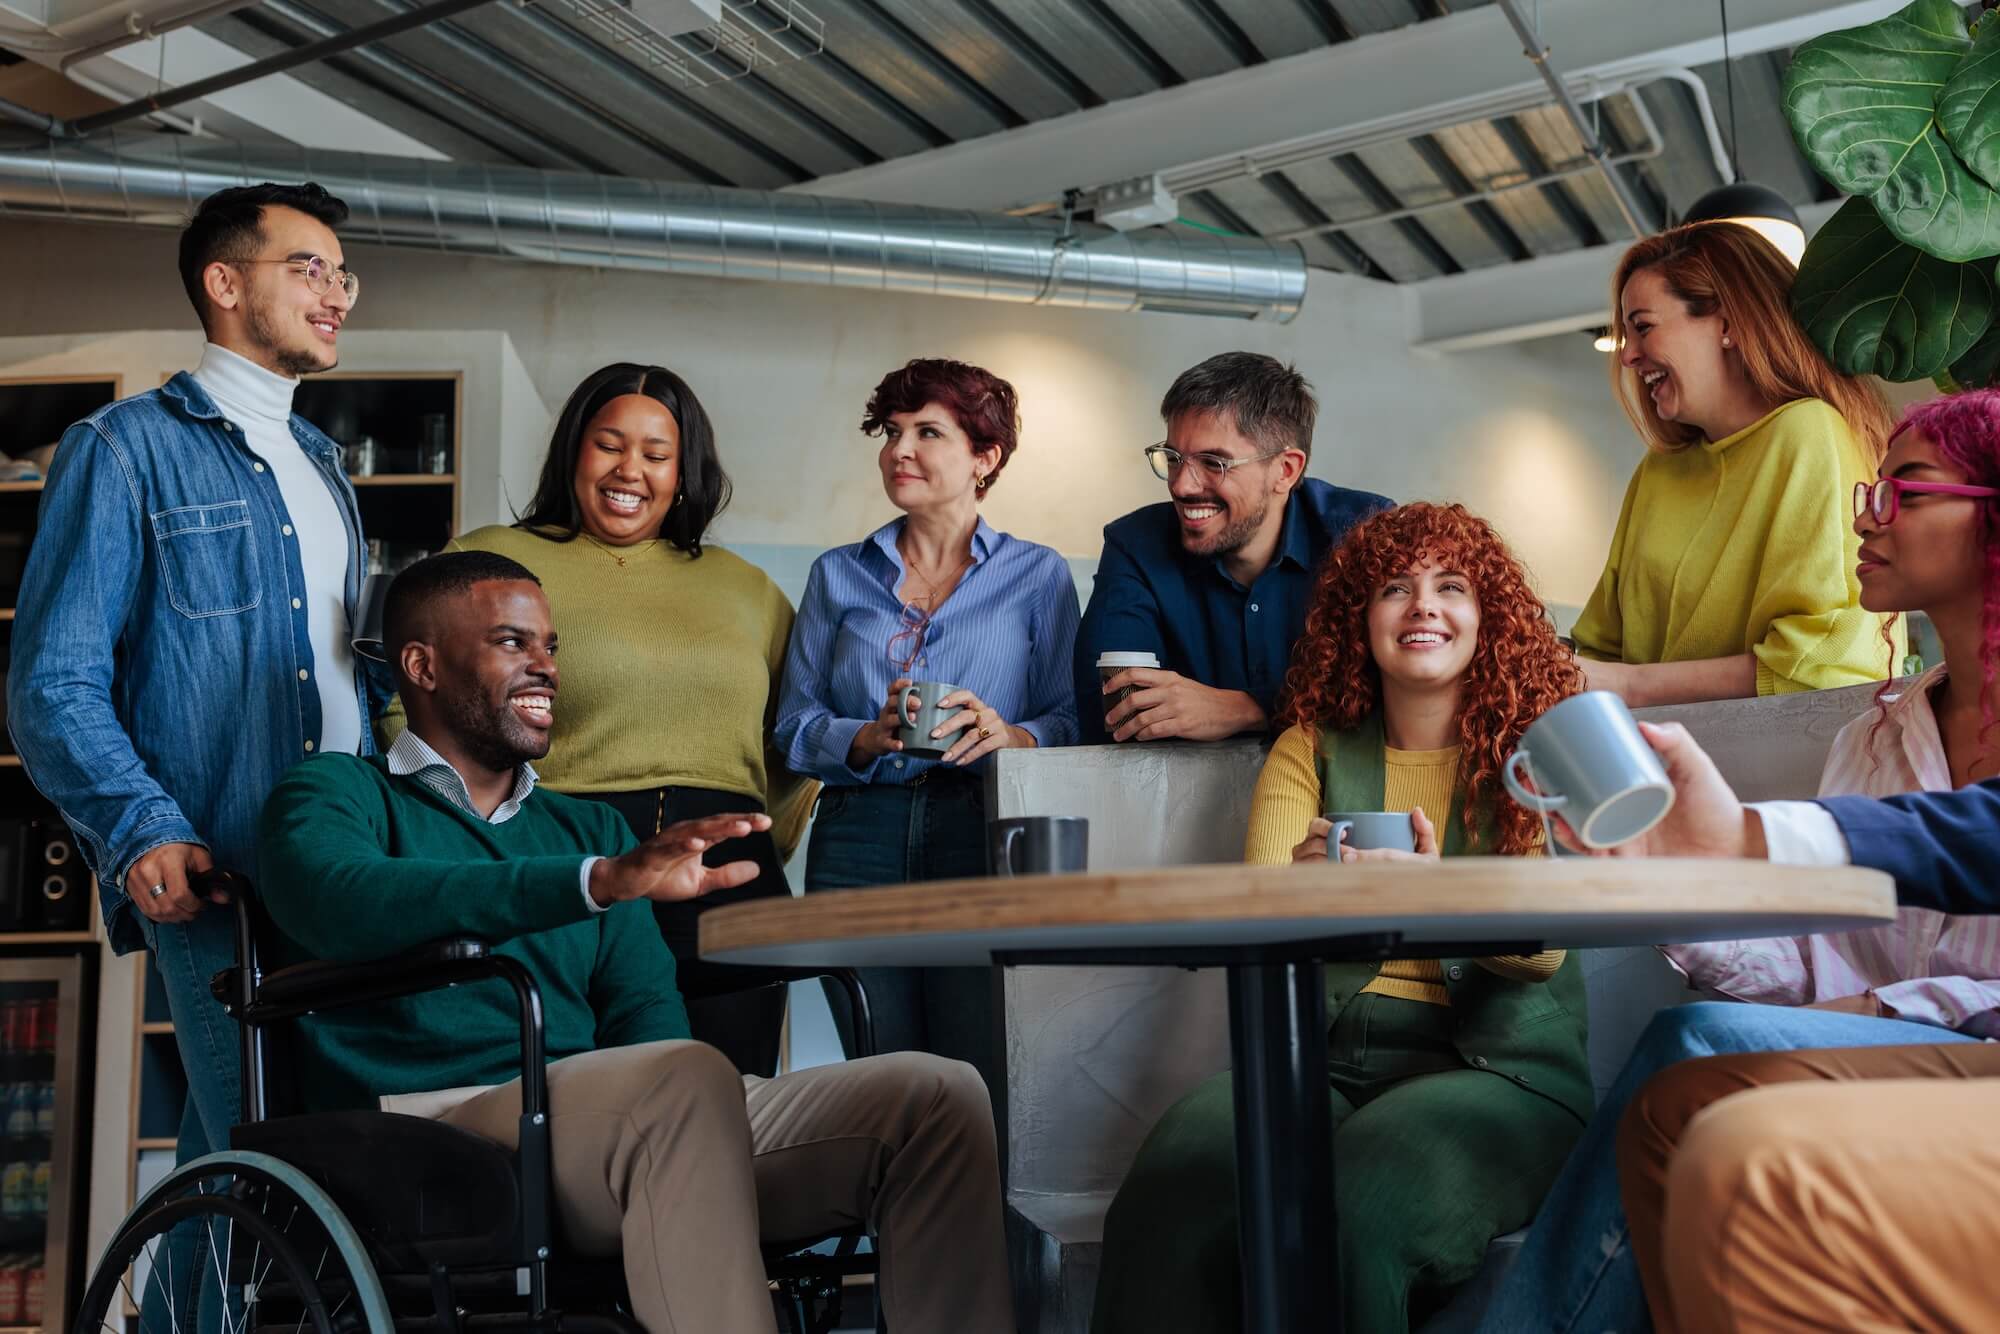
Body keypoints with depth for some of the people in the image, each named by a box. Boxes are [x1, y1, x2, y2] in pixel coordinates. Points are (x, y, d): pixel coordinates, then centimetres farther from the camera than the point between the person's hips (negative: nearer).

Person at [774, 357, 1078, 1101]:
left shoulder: (1036, 576, 11)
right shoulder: (839, 575, 17)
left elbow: (1072, 720, 4)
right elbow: (794, 725, 8)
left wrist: (1012, 735, -17)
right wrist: (867, 738, -11)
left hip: (983, 842, -2)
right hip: (860, 841, 2)